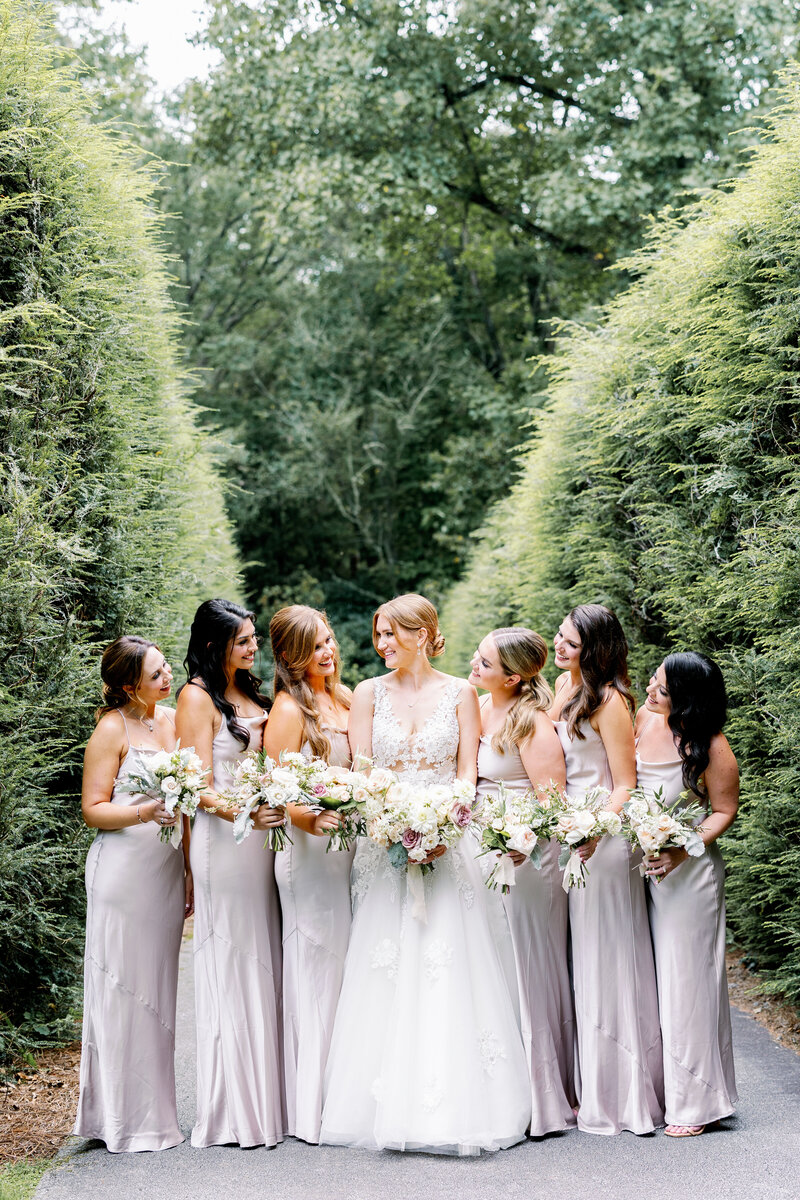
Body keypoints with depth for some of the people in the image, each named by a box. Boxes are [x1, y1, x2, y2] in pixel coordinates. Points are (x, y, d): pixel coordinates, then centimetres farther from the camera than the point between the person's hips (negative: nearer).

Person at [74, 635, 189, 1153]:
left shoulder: (173, 719, 11)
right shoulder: (112, 729, -8)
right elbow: (93, 809, -9)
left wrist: (190, 868, 15)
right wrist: (144, 812, -25)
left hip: (168, 870, 6)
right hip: (124, 871, -6)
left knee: (159, 988, 10)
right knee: (123, 989, -2)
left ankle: (156, 1112, 18)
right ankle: (125, 1118, 6)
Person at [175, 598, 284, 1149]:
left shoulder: (251, 692, 17)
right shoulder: (198, 697, -6)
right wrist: (246, 813, -28)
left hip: (262, 837, 7)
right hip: (224, 839, -7)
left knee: (266, 963, 7)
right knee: (231, 964, -4)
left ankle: (268, 1098, 13)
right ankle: (233, 1110, 1)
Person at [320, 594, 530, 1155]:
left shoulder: (460, 693, 5)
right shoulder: (369, 693, 8)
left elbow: (467, 772, 2)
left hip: (446, 842, -1)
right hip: (384, 840, 1)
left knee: (448, 969, -4)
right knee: (386, 971, -2)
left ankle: (454, 1104, 2)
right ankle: (390, 1104, 3)